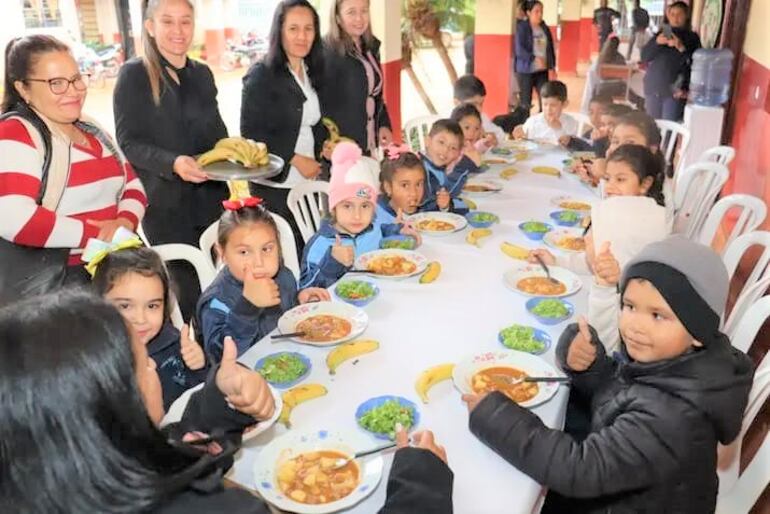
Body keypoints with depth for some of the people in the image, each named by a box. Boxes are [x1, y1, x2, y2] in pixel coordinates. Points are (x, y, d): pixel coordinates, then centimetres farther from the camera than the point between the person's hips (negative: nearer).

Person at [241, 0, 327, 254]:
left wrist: (325, 144, 0)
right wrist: (295, 159, -15)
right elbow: (251, 133, -14)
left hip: (309, 181, 6)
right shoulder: (261, 75, -10)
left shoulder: (311, 73, 12)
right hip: (275, 184, -6)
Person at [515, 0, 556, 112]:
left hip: (543, 70, 4)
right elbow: (519, 50, -14)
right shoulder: (522, 28, -6)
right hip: (526, 70, -4)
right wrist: (535, 59, -25)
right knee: (525, 101, 1)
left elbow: (550, 49, 12)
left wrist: (552, 67, 3)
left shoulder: (545, 29, 9)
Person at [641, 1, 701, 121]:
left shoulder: (692, 37, 4)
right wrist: (656, 43, -11)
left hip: (675, 90, -4)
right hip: (654, 87, 4)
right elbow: (644, 57, 5)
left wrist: (682, 48, -20)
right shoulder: (660, 34, 14)